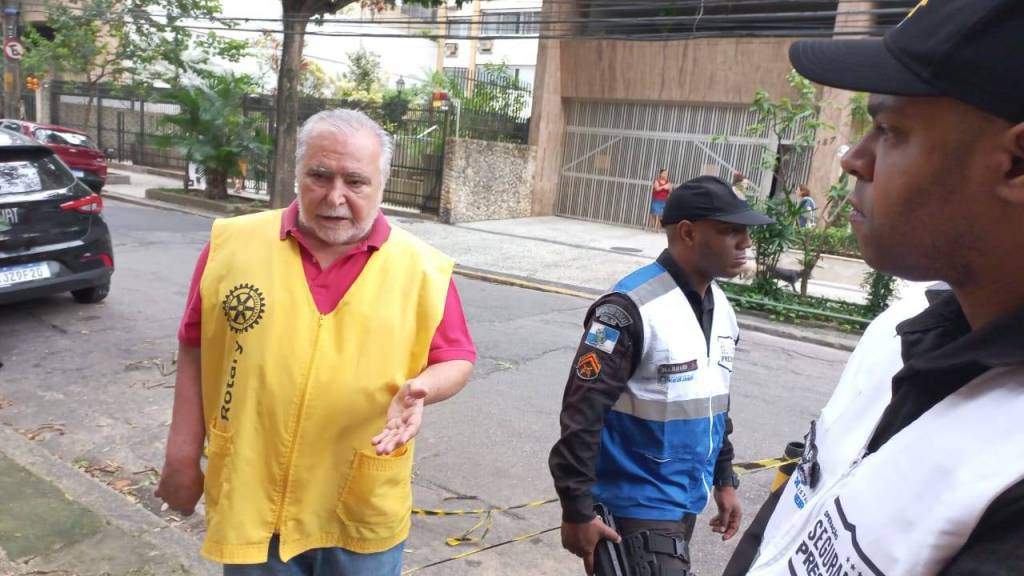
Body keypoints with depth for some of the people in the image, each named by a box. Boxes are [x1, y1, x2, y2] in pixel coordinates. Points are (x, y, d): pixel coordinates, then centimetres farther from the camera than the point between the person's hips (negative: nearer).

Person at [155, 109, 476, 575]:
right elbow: (196, 349, 4)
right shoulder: (233, 243, -5)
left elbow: (456, 359, 1)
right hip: (251, 502, 1)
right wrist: (183, 455, 4)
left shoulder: (423, 268, -7)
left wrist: (420, 389, -20)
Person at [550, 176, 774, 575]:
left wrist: (724, 479, 17)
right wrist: (577, 509, -20)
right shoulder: (631, 308, -23)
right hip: (638, 505, -8)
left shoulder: (722, 309, 5)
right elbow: (582, 414, -22)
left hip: (688, 499, 8)